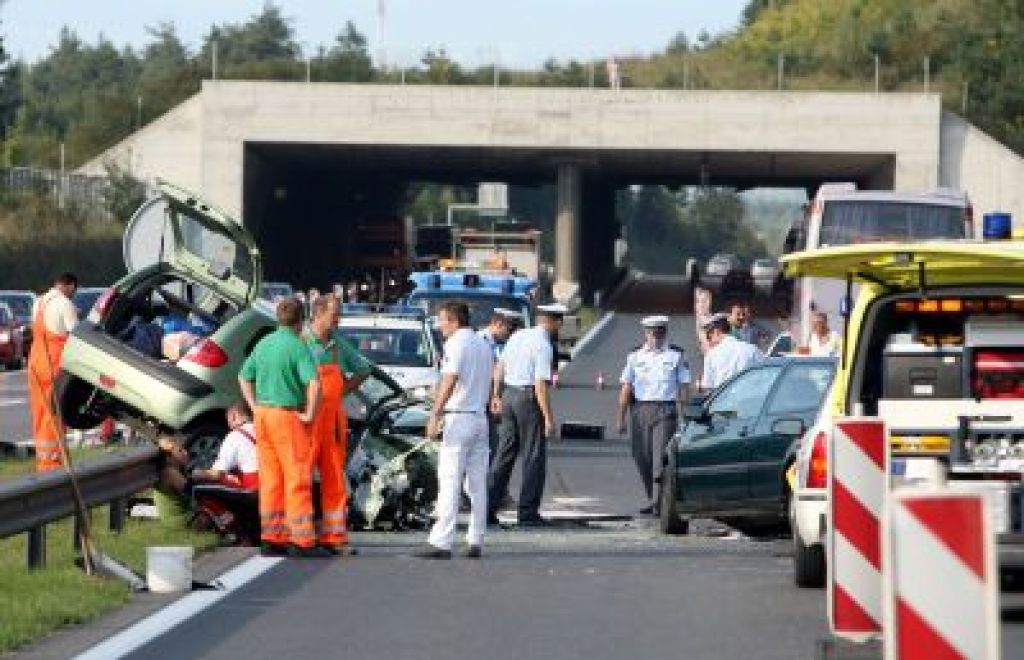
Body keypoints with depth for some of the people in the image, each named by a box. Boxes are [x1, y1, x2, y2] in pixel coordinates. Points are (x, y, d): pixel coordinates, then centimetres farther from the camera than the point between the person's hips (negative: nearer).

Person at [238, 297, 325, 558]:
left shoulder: (264, 344, 10)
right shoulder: (298, 346, -13)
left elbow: (244, 377, 21)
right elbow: (314, 382, -25)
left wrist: (255, 407, 17)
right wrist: (310, 414, -15)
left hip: (263, 413, 7)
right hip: (288, 415, -7)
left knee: (270, 480, 10)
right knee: (298, 479, -4)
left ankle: (271, 538, 11)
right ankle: (302, 541, -5)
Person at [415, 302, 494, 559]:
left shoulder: (456, 343, -9)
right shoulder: (483, 345, 16)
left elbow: (449, 382, -19)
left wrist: (435, 415, -21)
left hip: (458, 418, -8)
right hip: (480, 417, 8)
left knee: (449, 481, -10)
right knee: (477, 482, 8)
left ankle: (441, 542, -13)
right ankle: (475, 541, 9)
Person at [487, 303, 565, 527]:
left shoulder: (518, 336, 9)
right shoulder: (543, 346, -14)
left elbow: (499, 367, 17)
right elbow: (540, 385, -19)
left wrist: (496, 396, 28)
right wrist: (548, 417, -17)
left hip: (508, 394, 7)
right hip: (529, 398, -7)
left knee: (504, 454, 11)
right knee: (534, 457, 1)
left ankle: (489, 508, 8)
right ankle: (528, 513, 1)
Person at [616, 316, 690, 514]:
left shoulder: (676, 356, 8)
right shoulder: (635, 357, 13)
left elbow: (683, 388, 6)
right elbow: (626, 388, 11)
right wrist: (621, 418, 7)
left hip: (665, 410, -3)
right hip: (640, 409, 3)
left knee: (661, 453, -15)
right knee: (643, 456, 4)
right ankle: (651, 498, 16)